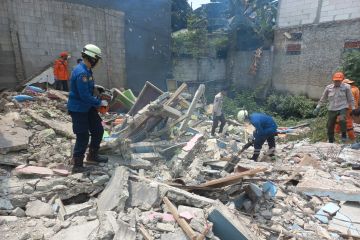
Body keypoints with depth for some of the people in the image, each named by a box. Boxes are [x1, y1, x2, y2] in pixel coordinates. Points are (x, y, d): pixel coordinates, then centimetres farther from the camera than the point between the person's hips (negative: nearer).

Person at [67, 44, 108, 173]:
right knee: (83, 137, -2)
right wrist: (100, 102, -18)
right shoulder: (81, 73, -25)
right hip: (78, 109, -10)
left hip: (88, 107, 10)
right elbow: (85, 96, -28)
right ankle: (77, 164, 16)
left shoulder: (87, 70, 6)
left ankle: (92, 156, 31)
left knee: (98, 130, 15)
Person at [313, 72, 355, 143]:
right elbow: (323, 98, 9)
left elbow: (350, 99, 3)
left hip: (342, 108, -2)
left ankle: (344, 135, -6)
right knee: (330, 126, 5)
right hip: (331, 109, 2)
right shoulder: (328, 87, 1)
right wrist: (318, 108, 6)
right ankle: (331, 141, 24)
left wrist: (353, 109, 3)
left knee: (342, 120, -31)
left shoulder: (346, 87, -3)